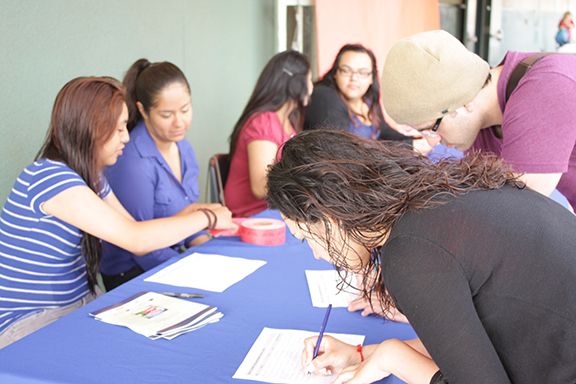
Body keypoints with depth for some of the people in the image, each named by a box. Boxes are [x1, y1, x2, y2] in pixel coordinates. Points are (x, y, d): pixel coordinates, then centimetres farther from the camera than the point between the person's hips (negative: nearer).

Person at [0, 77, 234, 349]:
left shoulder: (92, 179, 8)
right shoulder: (50, 178, -23)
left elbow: (138, 244, 8)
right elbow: (136, 239, -27)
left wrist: (188, 216, -6)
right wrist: (207, 218, -15)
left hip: (83, 301, 8)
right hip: (31, 324, -8)